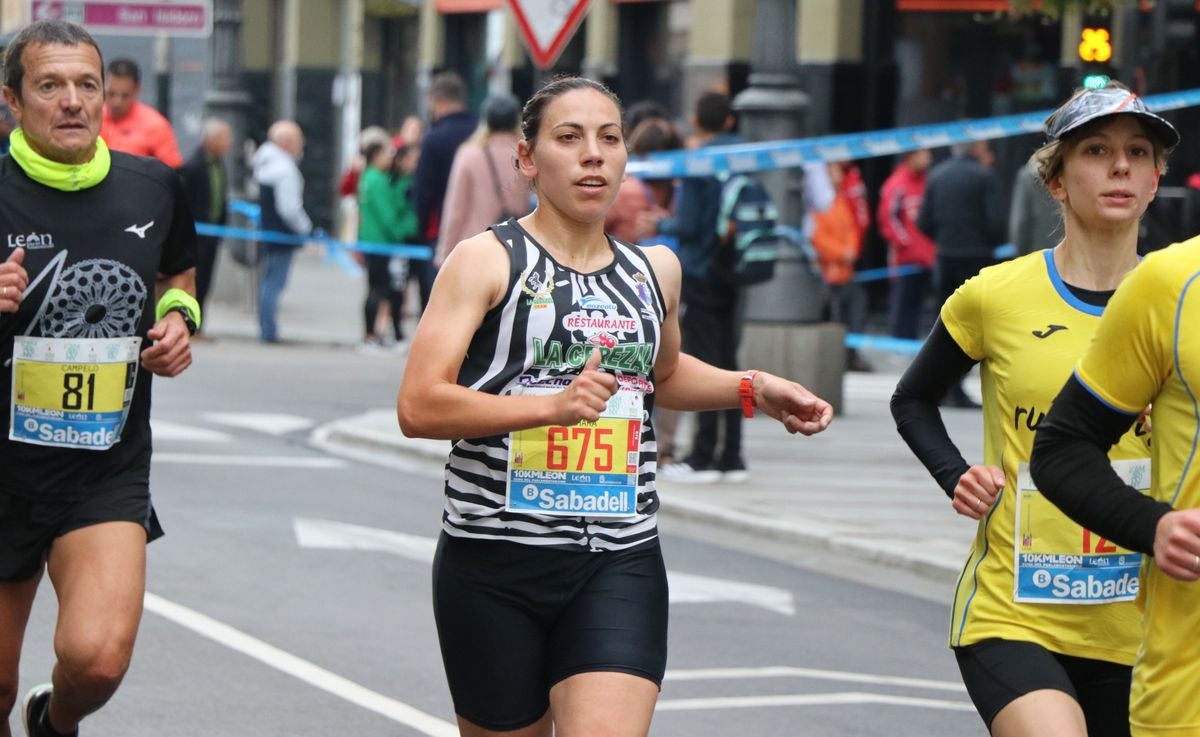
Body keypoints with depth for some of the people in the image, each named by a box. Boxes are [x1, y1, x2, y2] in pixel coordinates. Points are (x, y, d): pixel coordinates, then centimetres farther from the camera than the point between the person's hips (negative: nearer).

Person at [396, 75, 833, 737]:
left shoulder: (654, 270, 13)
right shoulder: (487, 261, -4)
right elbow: (418, 407, -14)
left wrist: (753, 391, 19)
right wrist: (554, 404, -24)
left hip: (620, 564, 3)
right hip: (493, 564, -3)